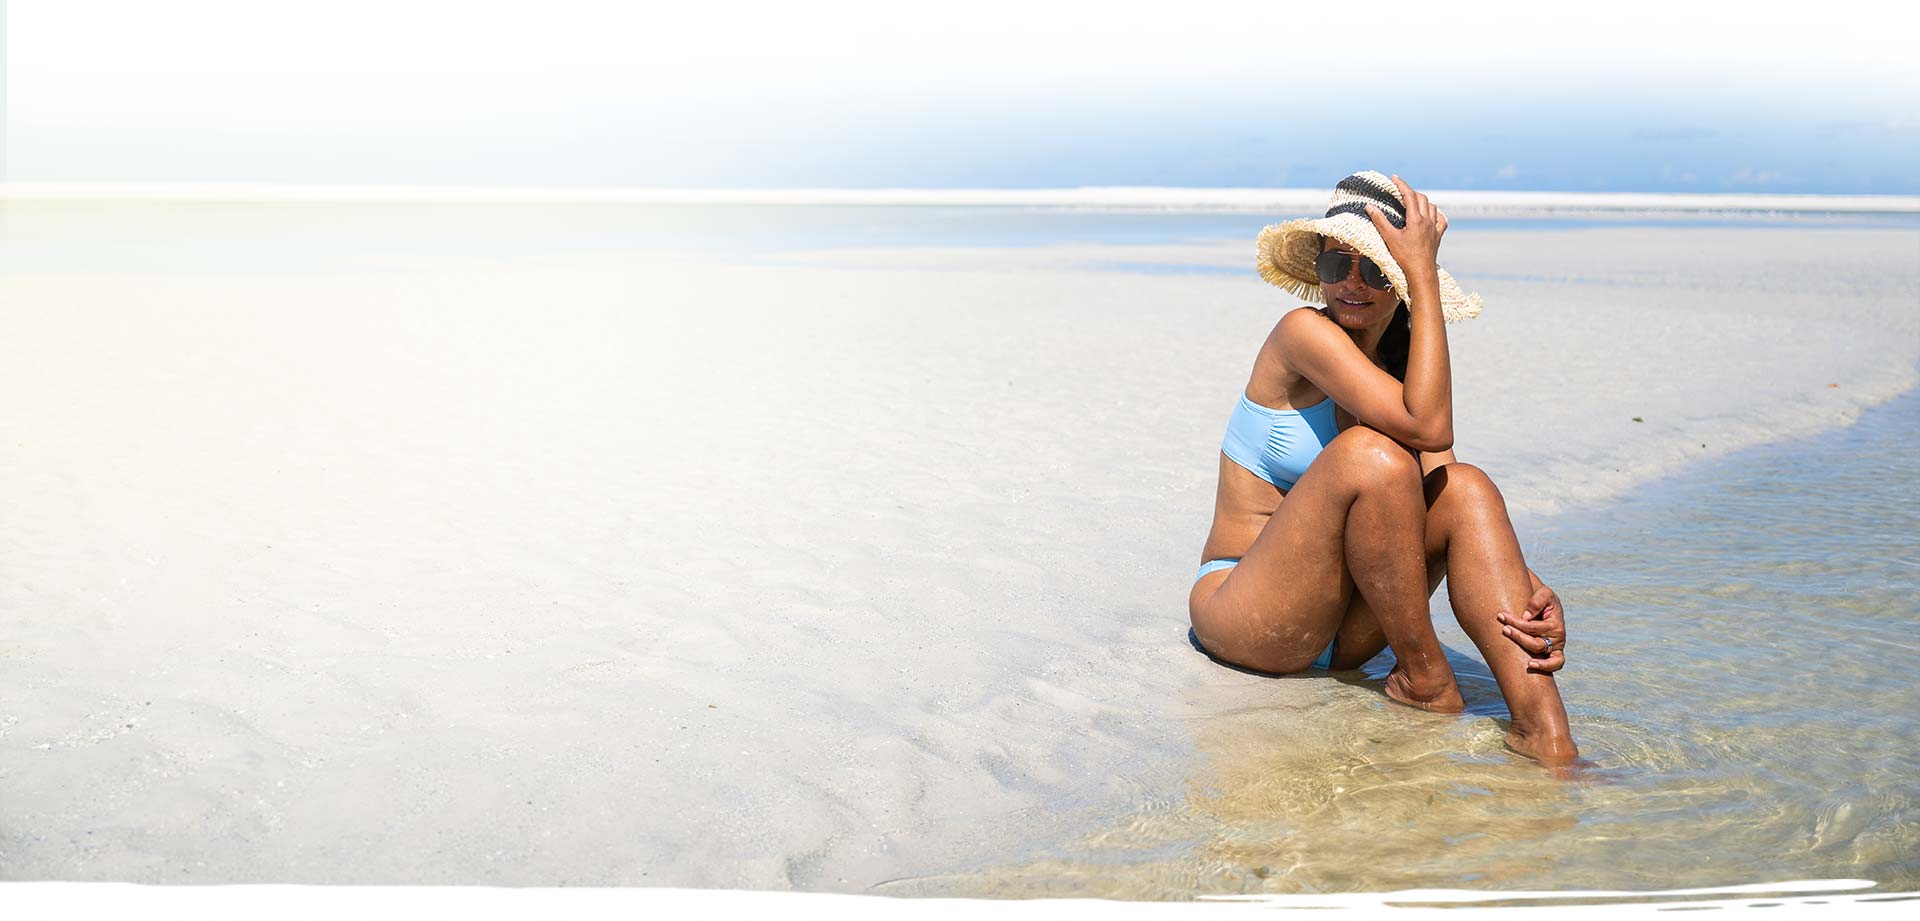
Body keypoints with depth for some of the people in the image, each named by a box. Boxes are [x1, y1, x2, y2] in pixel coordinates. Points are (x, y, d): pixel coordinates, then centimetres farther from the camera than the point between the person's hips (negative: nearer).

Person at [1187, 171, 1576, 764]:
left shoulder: (1402, 366, 8)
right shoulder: (1304, 332, -13)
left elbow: (1453, 502, -5)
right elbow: (1427, 426, -27)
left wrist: (1530, 589, -23)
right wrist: (1425, 275, -23)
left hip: (1336, 633, 6)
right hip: (1240, 612, -6)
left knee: (1466, 487, -16)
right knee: (1369, 453, -27)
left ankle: (1544, 735, -28)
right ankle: (1426, 679, -15)